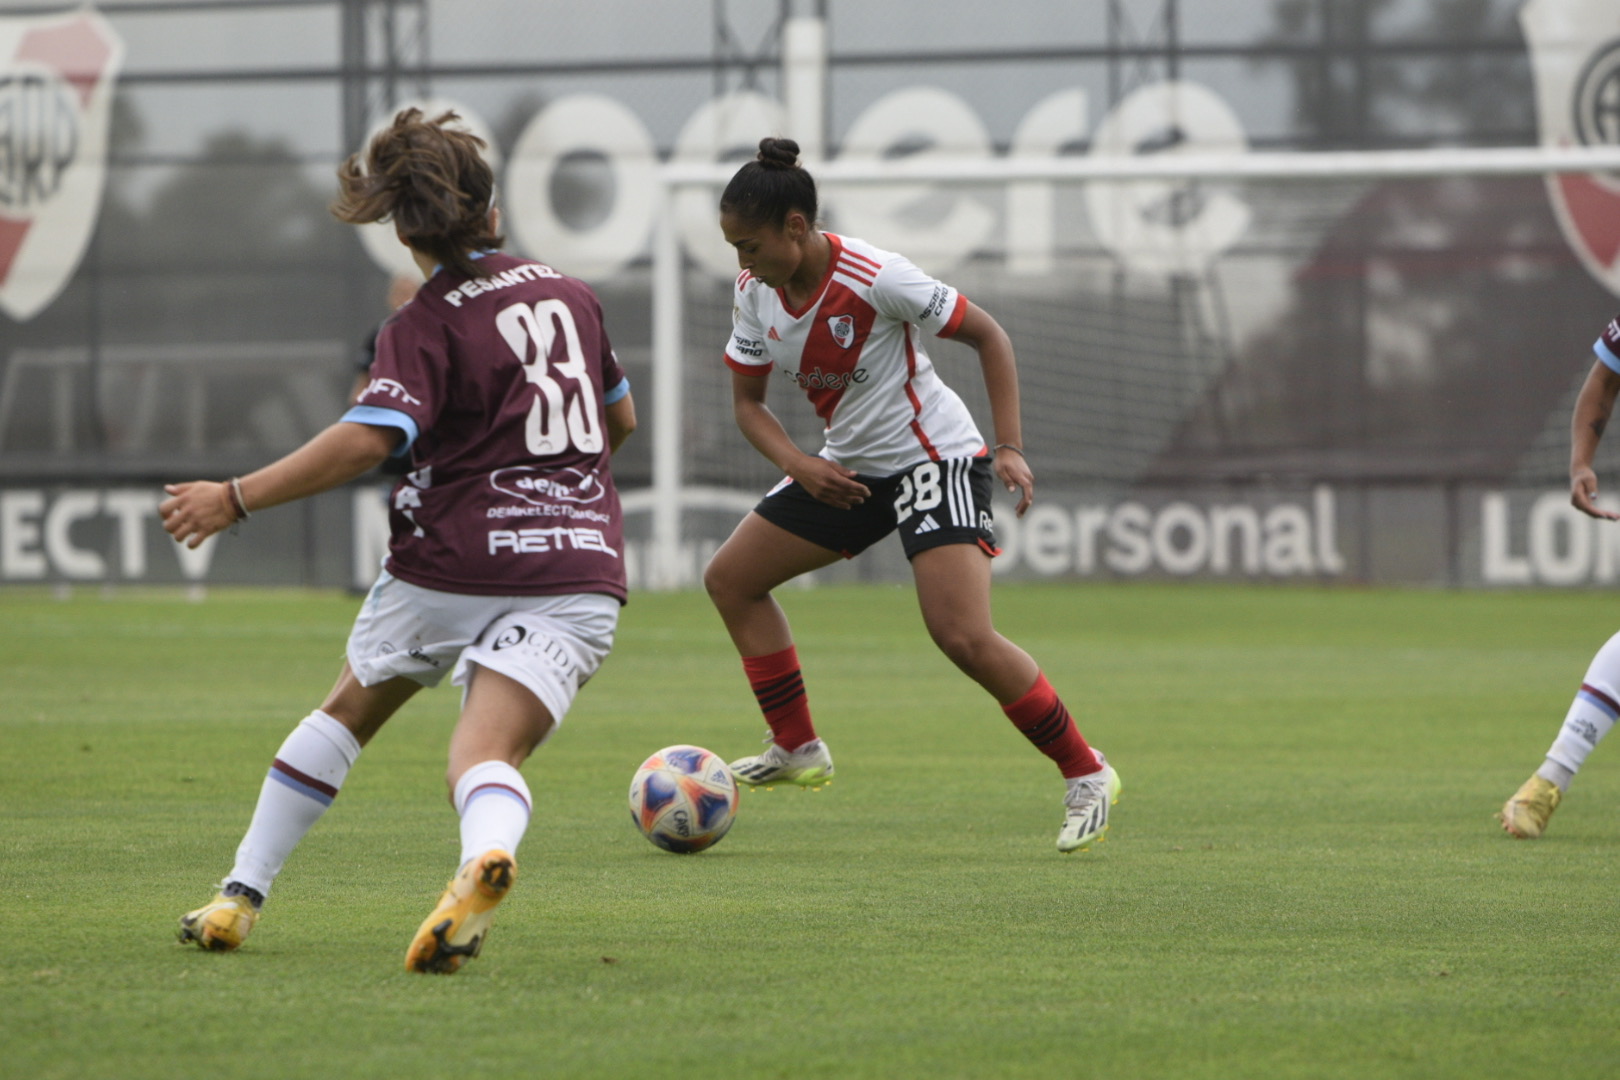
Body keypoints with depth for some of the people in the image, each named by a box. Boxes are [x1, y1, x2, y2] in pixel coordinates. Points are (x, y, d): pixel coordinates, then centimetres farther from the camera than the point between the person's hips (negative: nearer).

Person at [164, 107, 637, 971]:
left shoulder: (427, 325, -5)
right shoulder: (568, 295, 13)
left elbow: (367, 439, -21)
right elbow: (621, 419, 27)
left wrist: (236, 498, -17)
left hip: (452, 563, -3)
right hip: (579, 570, 3)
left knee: (348, 712, 22)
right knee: (486, 754, -12)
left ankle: (240, 896, 28)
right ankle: (487, 859, -49)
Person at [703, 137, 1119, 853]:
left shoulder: (876, 278, -24)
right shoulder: (754, 293, -4)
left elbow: (986, 335, -14)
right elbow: (747, 400, 7)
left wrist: (1010, 449, -20)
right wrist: (797, 464, -13)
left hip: (934, 457, -8)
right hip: (848, 467, 8)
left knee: (963, 637, -23)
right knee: (729, 579, 8)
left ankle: (1086, 775, -9)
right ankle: (797, 751, 18)